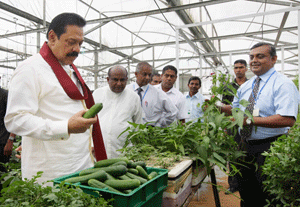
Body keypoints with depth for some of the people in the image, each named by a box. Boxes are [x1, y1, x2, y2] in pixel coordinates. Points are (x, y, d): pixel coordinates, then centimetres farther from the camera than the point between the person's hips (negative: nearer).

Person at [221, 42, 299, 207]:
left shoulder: (283, 84, -15)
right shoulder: (245, 87, 9)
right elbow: (236, 108, 19)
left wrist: (250, 120, -27)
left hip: (269, 148, -7)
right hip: (245, 146, 7)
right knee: (245, 189, 21)